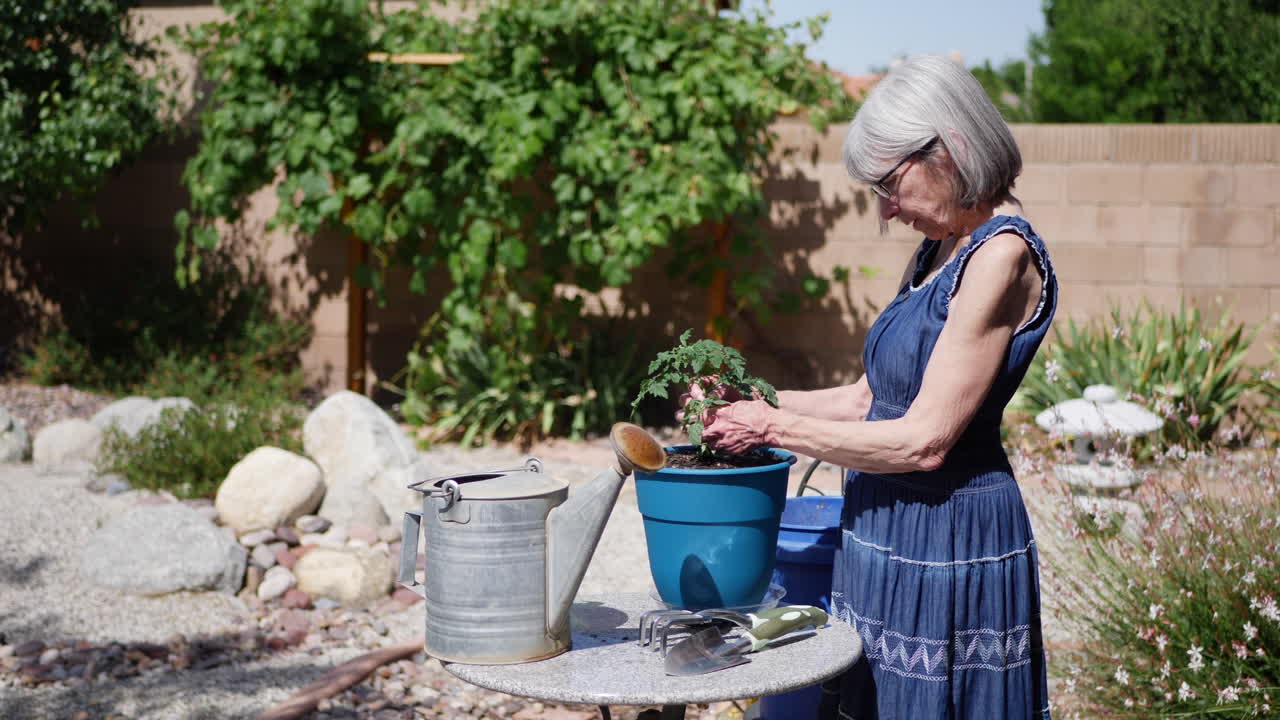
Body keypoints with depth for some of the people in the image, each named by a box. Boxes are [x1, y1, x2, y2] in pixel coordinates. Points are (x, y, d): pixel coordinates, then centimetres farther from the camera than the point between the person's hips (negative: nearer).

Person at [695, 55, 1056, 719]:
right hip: (887, 534, 8)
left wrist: (774, 428, -15)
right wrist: (752, 402, 4)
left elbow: (923, 440, -21)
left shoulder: (1001, 257, -17)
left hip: (948, 539, -8)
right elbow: (868, 400, 15)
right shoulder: (936, 254, 12)